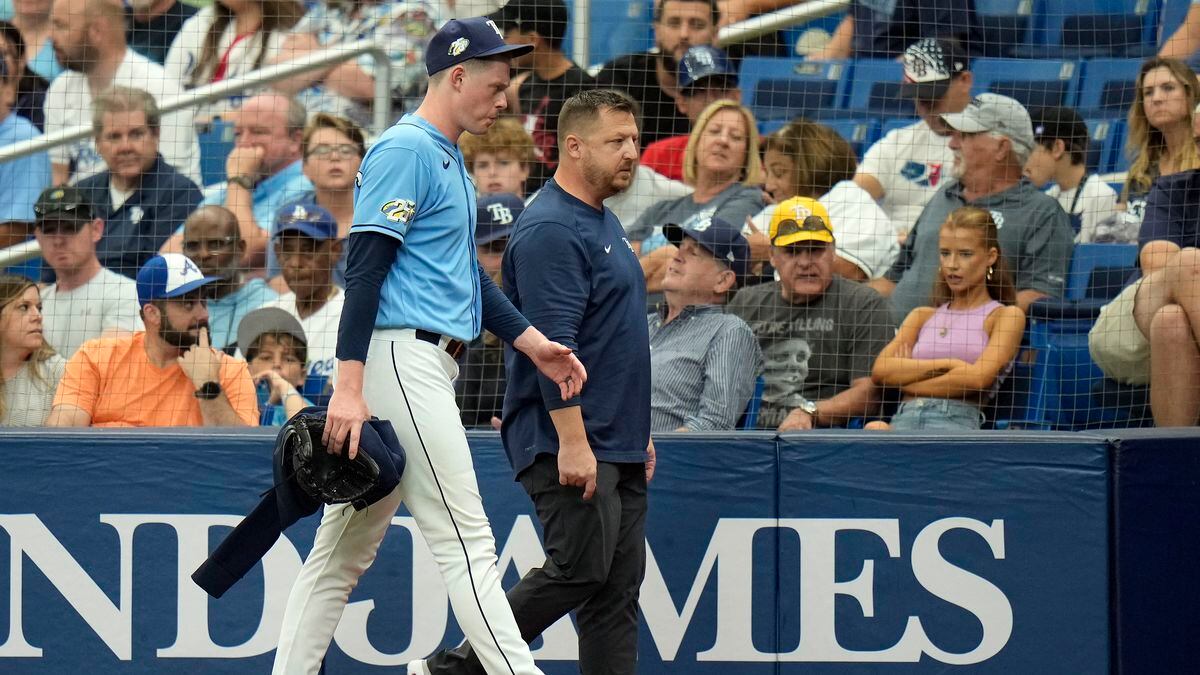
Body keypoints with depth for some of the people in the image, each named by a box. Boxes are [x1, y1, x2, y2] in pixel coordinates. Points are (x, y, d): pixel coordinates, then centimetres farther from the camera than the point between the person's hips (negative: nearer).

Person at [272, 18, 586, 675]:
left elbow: (467, 274, 27)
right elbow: (364, 268, -17)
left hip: (426, 367, 10)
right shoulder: (406, 150, -11)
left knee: (347, 546, 9)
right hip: (400, 357, -10)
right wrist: (349, 386, -23)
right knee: (464, 540, -11)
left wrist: (533, 343, 17)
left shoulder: (448, 159, 21)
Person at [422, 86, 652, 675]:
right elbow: (553, 344, -21)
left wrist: (638, 432, 24)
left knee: (618, 585, 5)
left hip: (616, 448, 10)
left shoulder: (603, 223, 19)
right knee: (580, 567, -15)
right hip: (568, 445, -10)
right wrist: (573, 440, -26)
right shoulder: (550, 229, -14)